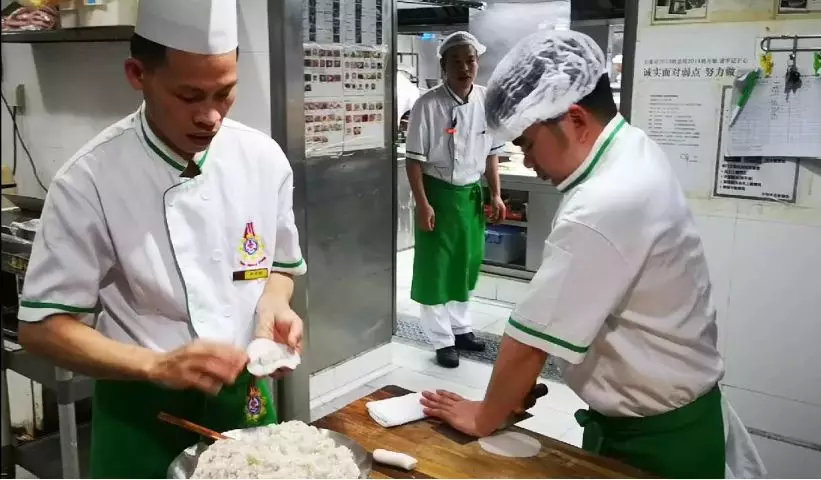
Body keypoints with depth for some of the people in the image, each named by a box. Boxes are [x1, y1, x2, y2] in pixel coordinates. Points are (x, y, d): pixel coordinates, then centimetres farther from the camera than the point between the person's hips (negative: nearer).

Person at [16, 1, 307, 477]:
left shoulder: (263, 158, -6)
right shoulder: (90, 180, -18)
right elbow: (43, 326, -13)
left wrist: (273, 307, -13)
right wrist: (157, 366, -26)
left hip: (245, 400, 4)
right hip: (144, 414, -3)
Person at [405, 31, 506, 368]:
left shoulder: (487, 101, 0)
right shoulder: (429, 105, -14)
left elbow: (491, 152, 9)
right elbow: (415, 159, -12)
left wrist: (496, 195, 6)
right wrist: (423, 203, -16)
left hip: (472, 194, 5)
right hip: (439, 193, -5)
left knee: (467, 264, 16)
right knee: (435, 268, 2)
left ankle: (461, 328, 35)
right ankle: (443, 340, 17)